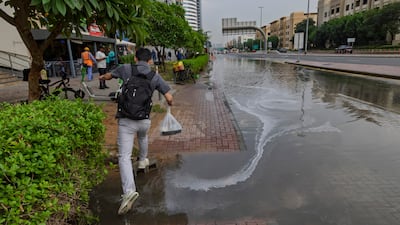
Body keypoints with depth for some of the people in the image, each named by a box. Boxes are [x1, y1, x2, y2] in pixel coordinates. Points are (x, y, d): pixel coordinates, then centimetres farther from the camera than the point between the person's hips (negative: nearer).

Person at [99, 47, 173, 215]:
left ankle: (129, 190, -19)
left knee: (124, 156, -3)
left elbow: (108, 76, 21)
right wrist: (169, 104, 28)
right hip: (144, 120, 3)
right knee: (143, 137, 36)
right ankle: (142, 160, 56)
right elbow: (169, 98, 2)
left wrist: (102, 77, 46)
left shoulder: (126, 69, 2)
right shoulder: (155, 76, 4)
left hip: (126, 120, -2)